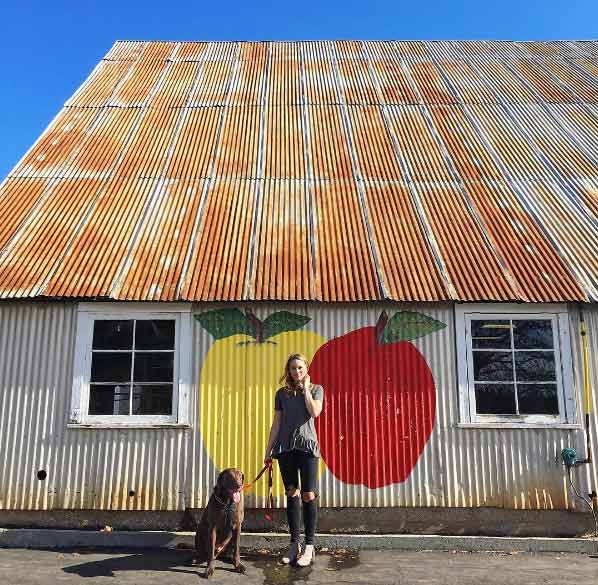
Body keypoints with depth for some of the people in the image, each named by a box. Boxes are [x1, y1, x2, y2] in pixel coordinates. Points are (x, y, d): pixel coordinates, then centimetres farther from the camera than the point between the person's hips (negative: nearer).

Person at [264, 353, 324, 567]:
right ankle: (294, 544, 13)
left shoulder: (316, 389, 6)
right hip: (285, 447, 3)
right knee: (291, 494, 6)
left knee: (308, 495, -5)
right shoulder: (282, 393, 11)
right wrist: (268, 450, 9)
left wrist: (305, 388, -4)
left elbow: (315, 412, -12)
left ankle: (309, 546, 2)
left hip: (307, 446, -2)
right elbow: (276, 424, 12)